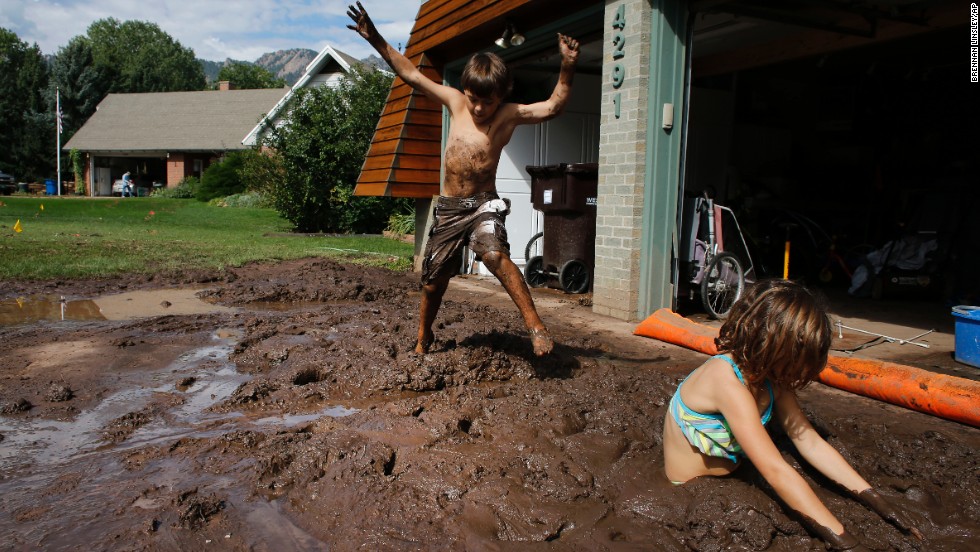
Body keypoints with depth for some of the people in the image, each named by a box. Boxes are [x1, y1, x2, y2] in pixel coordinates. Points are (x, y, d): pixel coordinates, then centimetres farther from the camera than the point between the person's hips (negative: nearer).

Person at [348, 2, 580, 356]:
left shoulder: (509, 115, -6)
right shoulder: (455, 102, 2)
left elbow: (552, 107, -17)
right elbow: (412, 75, 6)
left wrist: (567, 67, -31)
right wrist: (376, 40, 5)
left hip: (484, 204, -3)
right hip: (449, 206, 4)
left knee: (494, 254, -32)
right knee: (434, 280, 10)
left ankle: (535, 326, -25)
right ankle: (423, 339, 33)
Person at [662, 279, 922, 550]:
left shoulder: (769, 376, -8)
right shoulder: (726, 380, -34)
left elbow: (810, 441, -6)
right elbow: (776, 471, -37)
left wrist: (877, 501, -13)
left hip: (728, 475, 7)